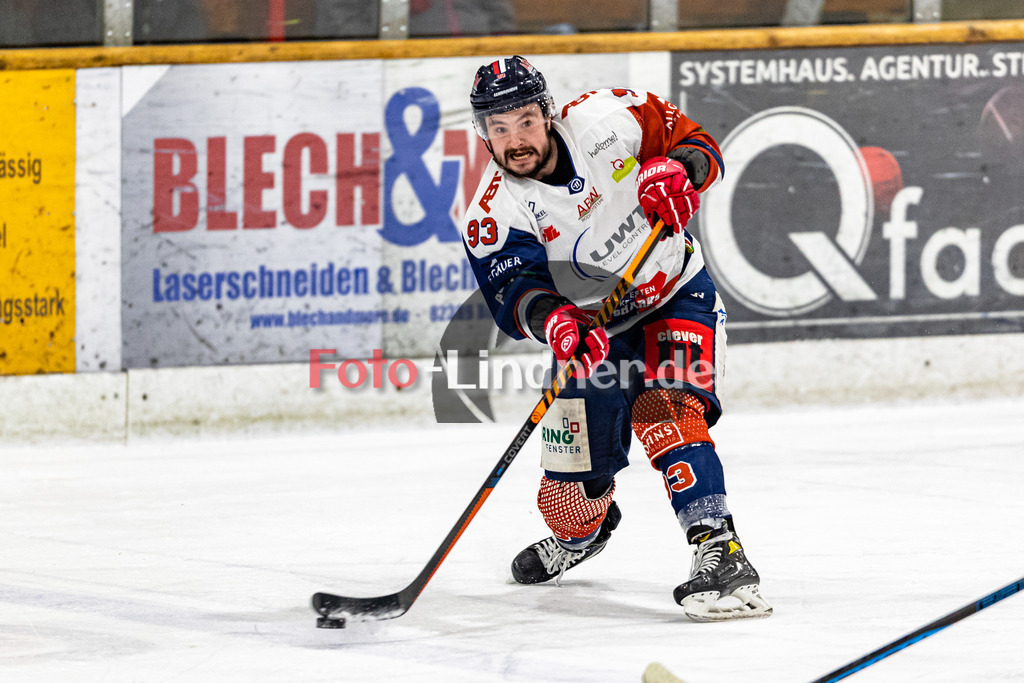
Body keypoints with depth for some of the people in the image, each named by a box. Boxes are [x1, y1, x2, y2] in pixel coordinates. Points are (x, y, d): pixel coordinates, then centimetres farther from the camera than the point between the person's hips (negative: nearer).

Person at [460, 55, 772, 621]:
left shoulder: (603, 119, -19)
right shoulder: (494, 215, -19)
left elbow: (694, 143, -8)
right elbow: (515, 292, -31)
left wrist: (678, 172, -31)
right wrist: (552, 321, -53)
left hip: (677, 296, -2)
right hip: (593, 329, 2)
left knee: (662, 410, -30)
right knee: (573, 493, 4)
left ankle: (720, 552, -36)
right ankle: (583, 532, 42)